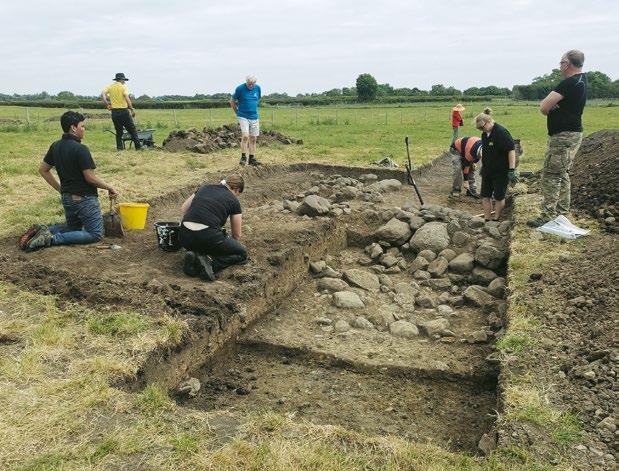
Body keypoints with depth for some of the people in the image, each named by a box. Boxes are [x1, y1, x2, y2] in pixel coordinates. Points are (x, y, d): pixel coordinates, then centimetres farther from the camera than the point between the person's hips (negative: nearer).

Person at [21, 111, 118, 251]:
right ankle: (53, 239, -13)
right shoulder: (80, 149, -20)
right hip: (84, 198, -8)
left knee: (73, 227, 29)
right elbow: (90, 178, -20)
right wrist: (109, 187, -6)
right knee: (96, 234, 1)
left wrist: (59, 188, 17)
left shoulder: (55, 146, 4)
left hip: (66, 197, 8)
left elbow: (43, 169, 12)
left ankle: (44, 230, 2)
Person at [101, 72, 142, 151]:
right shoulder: (123, 87, -3)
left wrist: (106, 103, -3)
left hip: (114, 111, 4)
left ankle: (119, 147, 6)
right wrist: (132, 109, -17)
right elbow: (126, 97, -17)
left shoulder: (110, 86, 10)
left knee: (118, 131, 12)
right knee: (132, 129, 4)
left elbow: (103, 93, -6)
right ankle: (138, 146, 3)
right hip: (123, 111, -4)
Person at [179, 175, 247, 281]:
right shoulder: (233, 201, 11)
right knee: (242, 253, 16)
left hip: (184, 237, 6)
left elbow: (183, 209, 25)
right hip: (208, 238, -5)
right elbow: (236, 235, 20)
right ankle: (209, 263, -7)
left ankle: (194, 255, 5)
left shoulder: (205, 188, 22)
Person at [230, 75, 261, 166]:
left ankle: (252, 159, 13)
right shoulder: (240, 88, -10)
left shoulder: (258, 88, 2)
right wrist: (237, 112, 7)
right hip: (243, 117, -4)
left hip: (254, 117, 4)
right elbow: (232, 101, 2)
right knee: (245, 136, -16)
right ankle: (243, 157, -6)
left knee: (253, 138, 5)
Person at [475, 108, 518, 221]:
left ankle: (496, 220, 19)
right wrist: (483, 167, 22)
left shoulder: (501, 133, -19)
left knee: (499, 197, 5)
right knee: (485, 196, 8)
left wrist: (511, 170, -24)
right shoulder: (485, 134, 5)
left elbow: (511, 150, -21)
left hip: (501, 172, -8)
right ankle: (487, 220, 18)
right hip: (487, 171, 8)